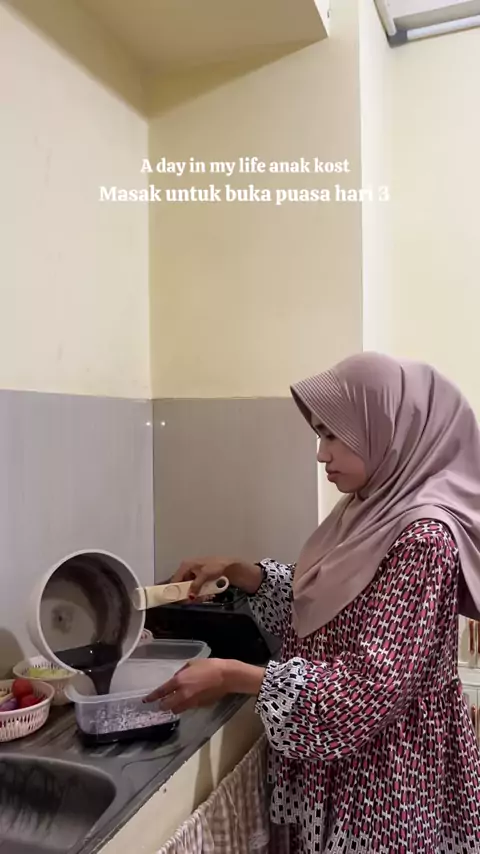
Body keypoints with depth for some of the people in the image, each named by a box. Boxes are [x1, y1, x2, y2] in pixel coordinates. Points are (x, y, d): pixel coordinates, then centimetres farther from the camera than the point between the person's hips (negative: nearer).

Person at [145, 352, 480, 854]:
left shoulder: (423, 538, -26)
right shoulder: (373, 513, 1)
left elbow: (370, 689, -28)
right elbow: (318, 607, 10)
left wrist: (230, 676, -26)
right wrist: (236, 571, -2)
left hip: (383, 778, -7)